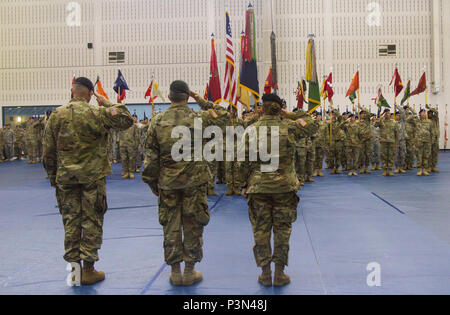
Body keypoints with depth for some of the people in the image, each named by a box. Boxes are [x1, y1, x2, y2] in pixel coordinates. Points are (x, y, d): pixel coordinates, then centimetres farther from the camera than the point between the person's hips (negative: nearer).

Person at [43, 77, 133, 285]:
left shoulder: (56, 115, 2)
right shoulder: (97, 113, -9)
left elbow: (48, 151, 5)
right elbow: (127, 120, -2)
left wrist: (52, 176, 15)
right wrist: (108, 104, 4)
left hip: (66, 177, 3)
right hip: (93, 176, -3)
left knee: (71, 222, 11)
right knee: (92, 221, 6)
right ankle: (88, 270, 11)